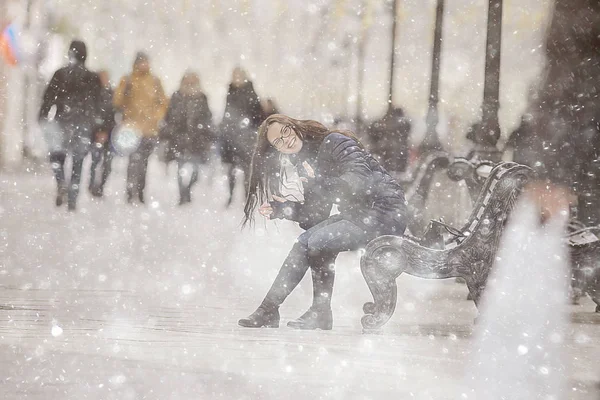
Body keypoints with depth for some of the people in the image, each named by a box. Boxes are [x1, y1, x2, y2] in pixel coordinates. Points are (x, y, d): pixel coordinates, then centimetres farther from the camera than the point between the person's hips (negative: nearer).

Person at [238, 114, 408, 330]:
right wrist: (281, 209, -1)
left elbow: (361, 182, -26)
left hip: (385, 212, -9)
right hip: (358, 215, 9)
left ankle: (320, 314, -7)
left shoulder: (334, 143, -12)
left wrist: (318, 183, -29)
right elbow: (315, 217, 11)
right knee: (306, 241, -1)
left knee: (319, 242, -21)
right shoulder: (305, 163, 13)